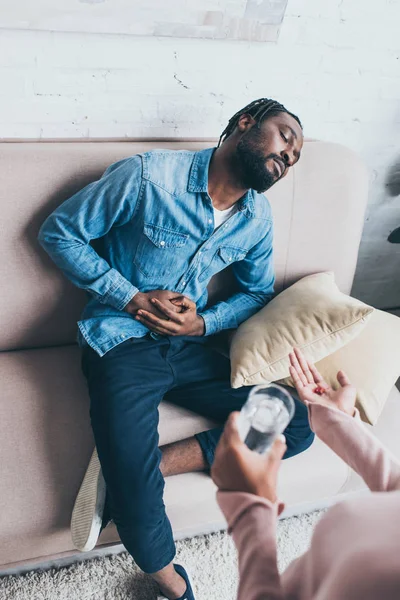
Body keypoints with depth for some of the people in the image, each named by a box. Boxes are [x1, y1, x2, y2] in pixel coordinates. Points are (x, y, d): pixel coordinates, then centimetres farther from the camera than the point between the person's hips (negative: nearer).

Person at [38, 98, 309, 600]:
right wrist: (129, 296, -14)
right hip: (121, 344, -5)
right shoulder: (148, 176, -13)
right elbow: (59, 232, -6)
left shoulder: (258, 220, 4)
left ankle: (125, 470, -13)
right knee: (139, 507, -22)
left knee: (297, 426, -9)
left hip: (189, 348, 6)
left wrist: (205, 323, -4)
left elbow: (257, 291, 16)